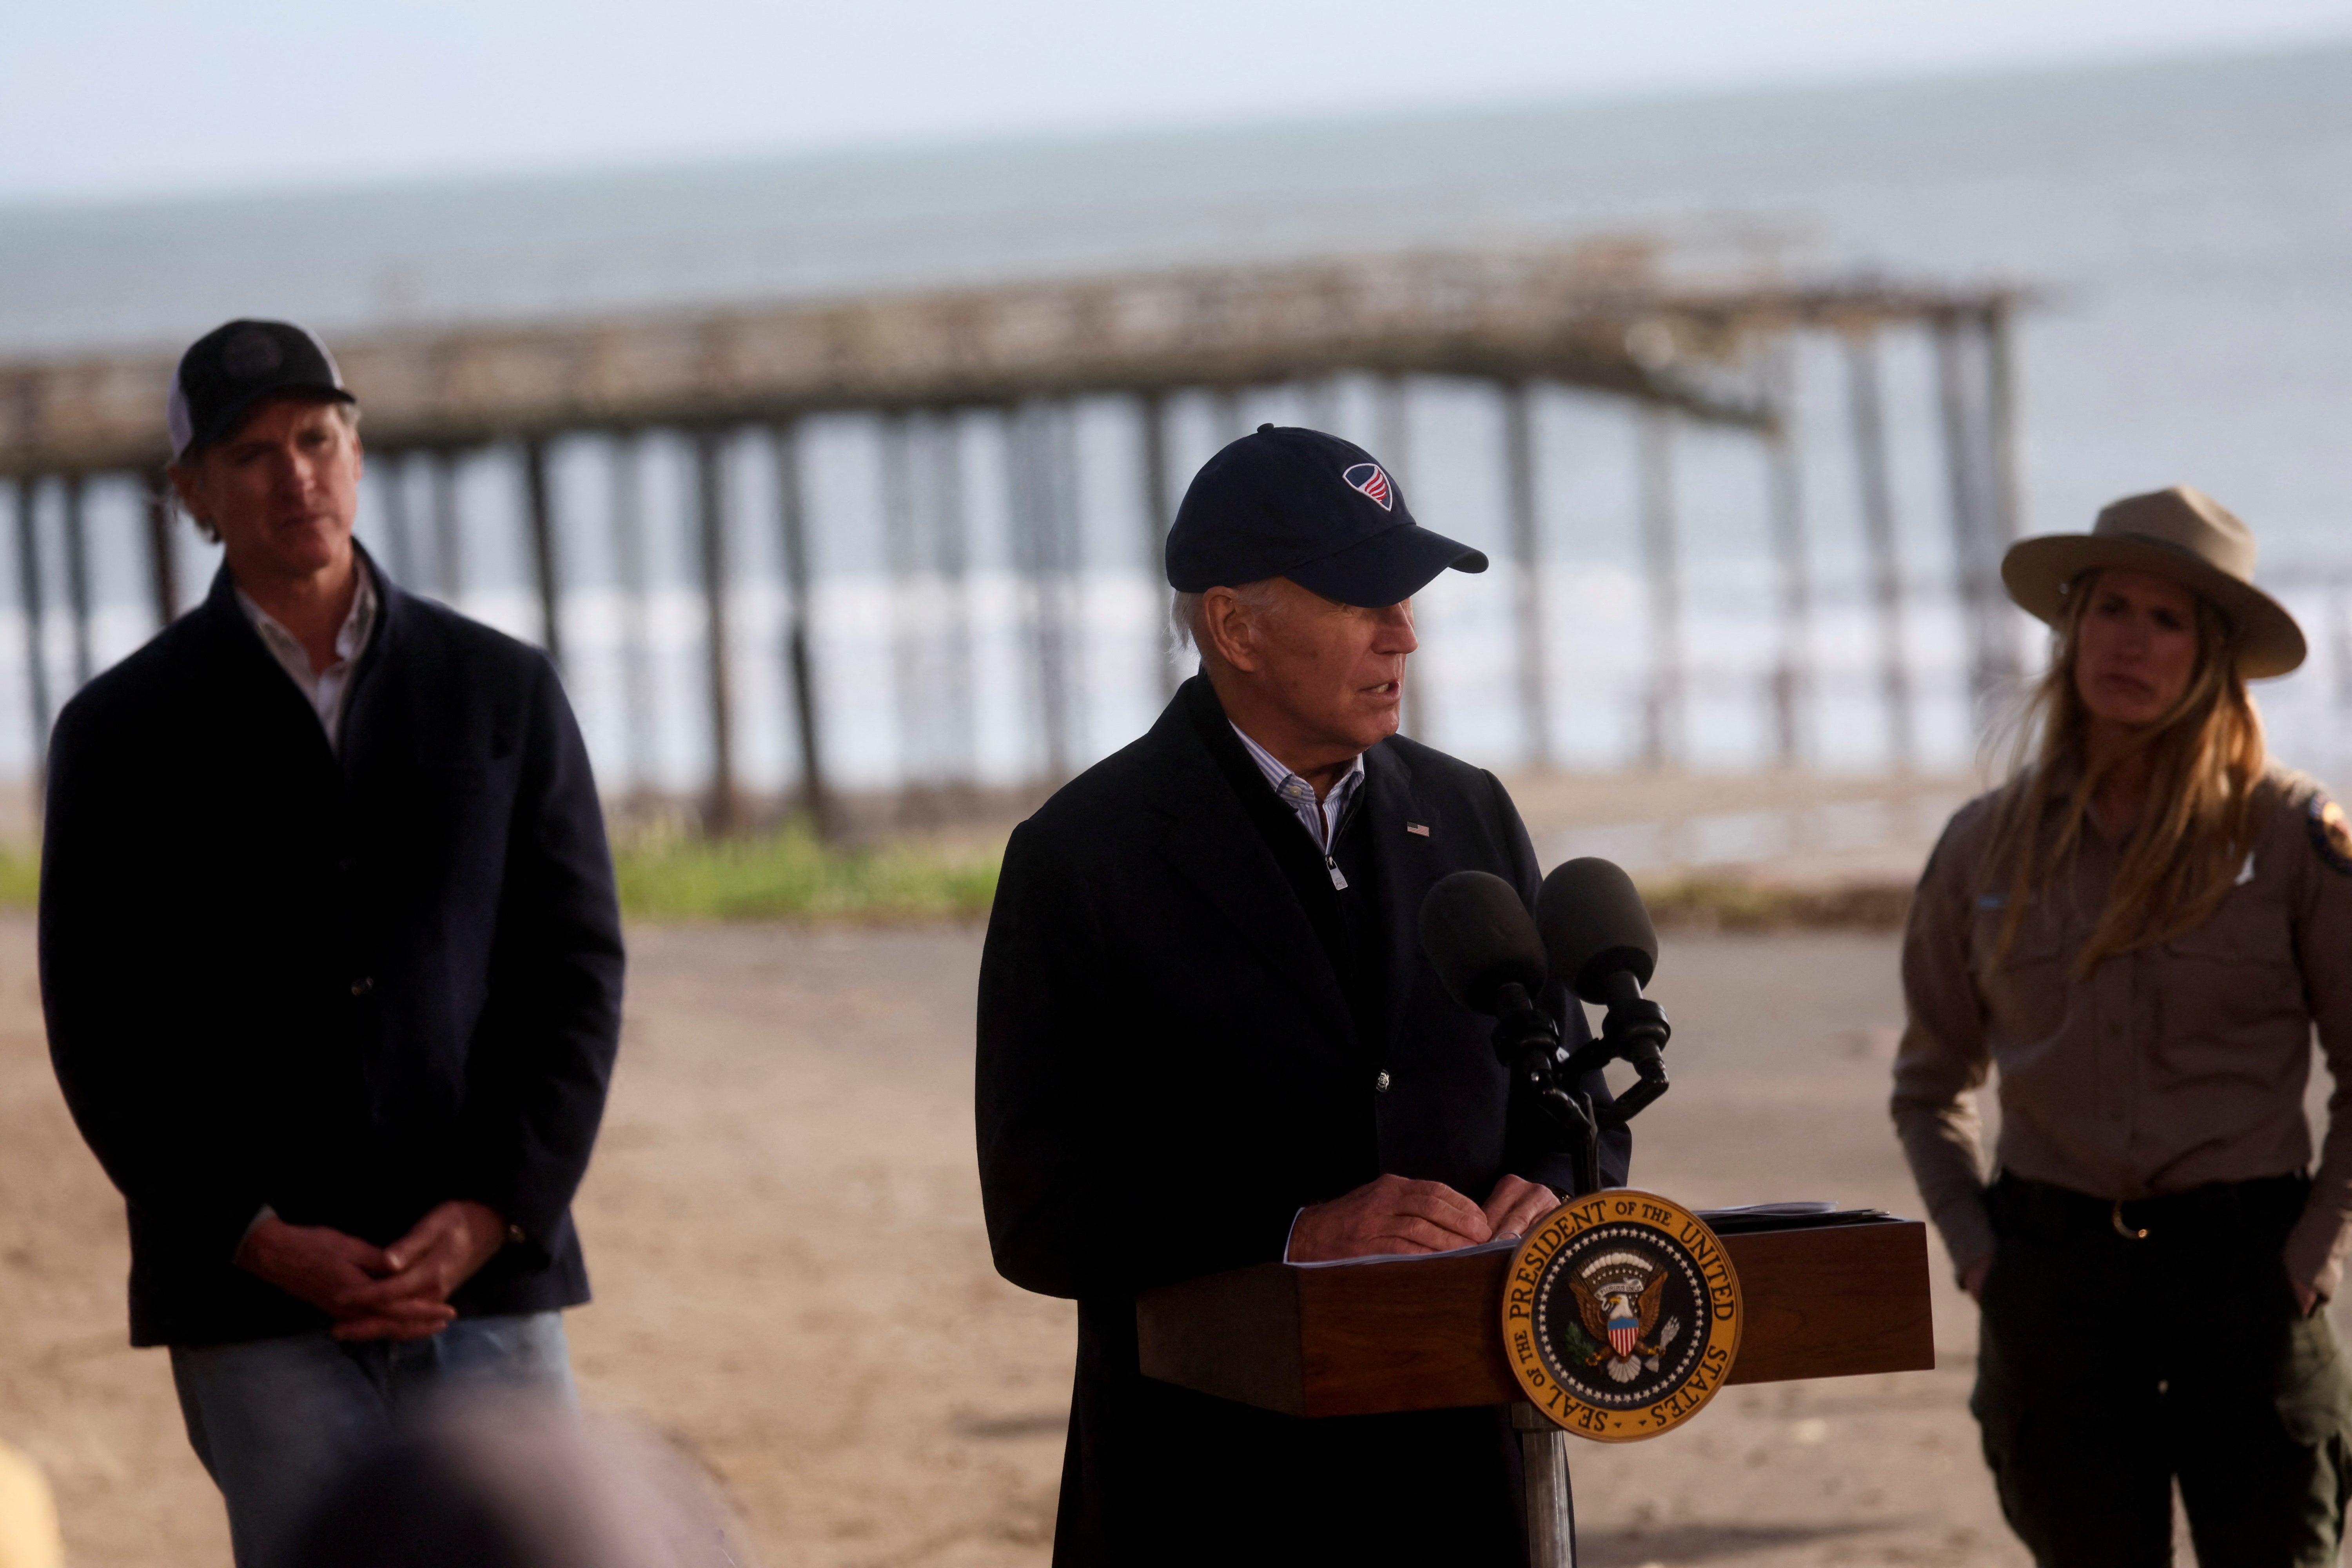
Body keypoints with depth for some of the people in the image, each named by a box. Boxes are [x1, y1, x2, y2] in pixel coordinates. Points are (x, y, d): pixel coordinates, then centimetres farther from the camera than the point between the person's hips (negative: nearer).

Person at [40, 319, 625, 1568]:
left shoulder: (503, 693, 9)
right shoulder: (121, 733, 5)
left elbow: (578, 971, 6)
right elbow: (101, 1035, 1)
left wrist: (491, 1212, -7)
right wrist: (259, 1240, -10)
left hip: (491, 1267, 2)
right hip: (254, 1300, -2)